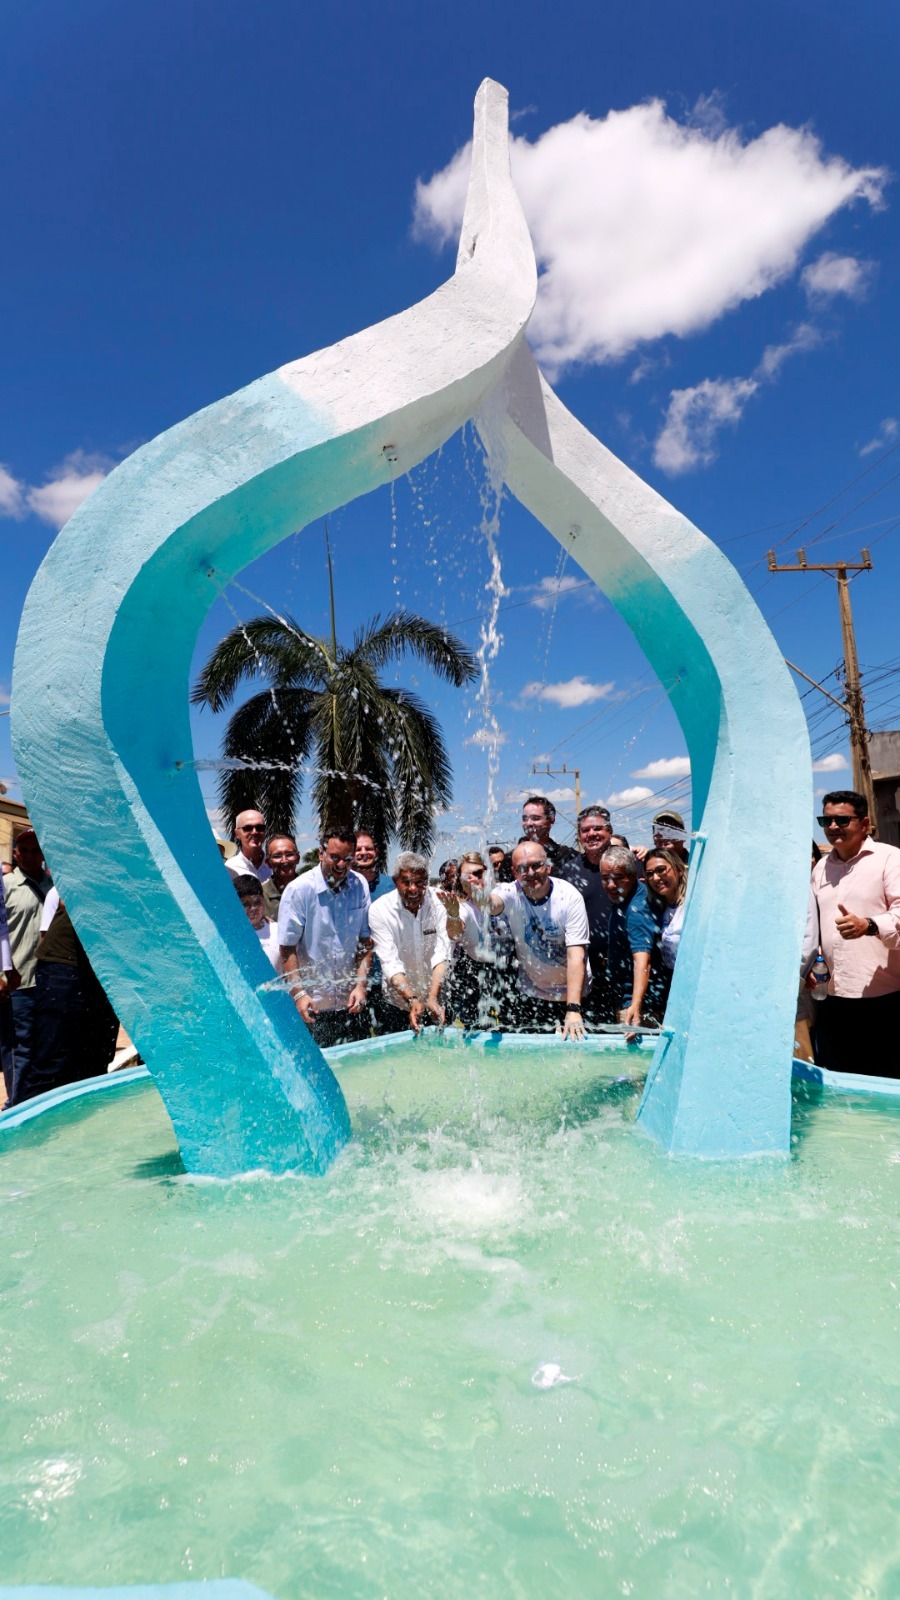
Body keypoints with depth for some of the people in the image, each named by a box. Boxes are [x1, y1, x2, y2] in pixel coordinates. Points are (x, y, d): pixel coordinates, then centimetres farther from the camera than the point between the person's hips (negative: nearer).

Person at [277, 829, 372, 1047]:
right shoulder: (299, 890, -11)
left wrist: (361, 985, -4)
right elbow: (287, 948, -9)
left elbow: (365, 941, 4)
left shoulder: (360, 886, 0)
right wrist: (299, 994, -15)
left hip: (350, 1003, 3)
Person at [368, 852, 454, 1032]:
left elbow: (441, 955, -19)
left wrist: (432, 998, -30)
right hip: (398, 1000, -1)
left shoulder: (438, 902, -14)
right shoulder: (380, 910, -17)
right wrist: (412, 1000, -35)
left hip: (435, 998, 1)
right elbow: (390, 963, -23)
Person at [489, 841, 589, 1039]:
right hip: (531, 994, 2)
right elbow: (493, 904, -38)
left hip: (572, 994, -1)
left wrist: (573, 1009, -31)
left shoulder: (569, 896, -19)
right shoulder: (511, 893, -14)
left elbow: (576, 956, -23)